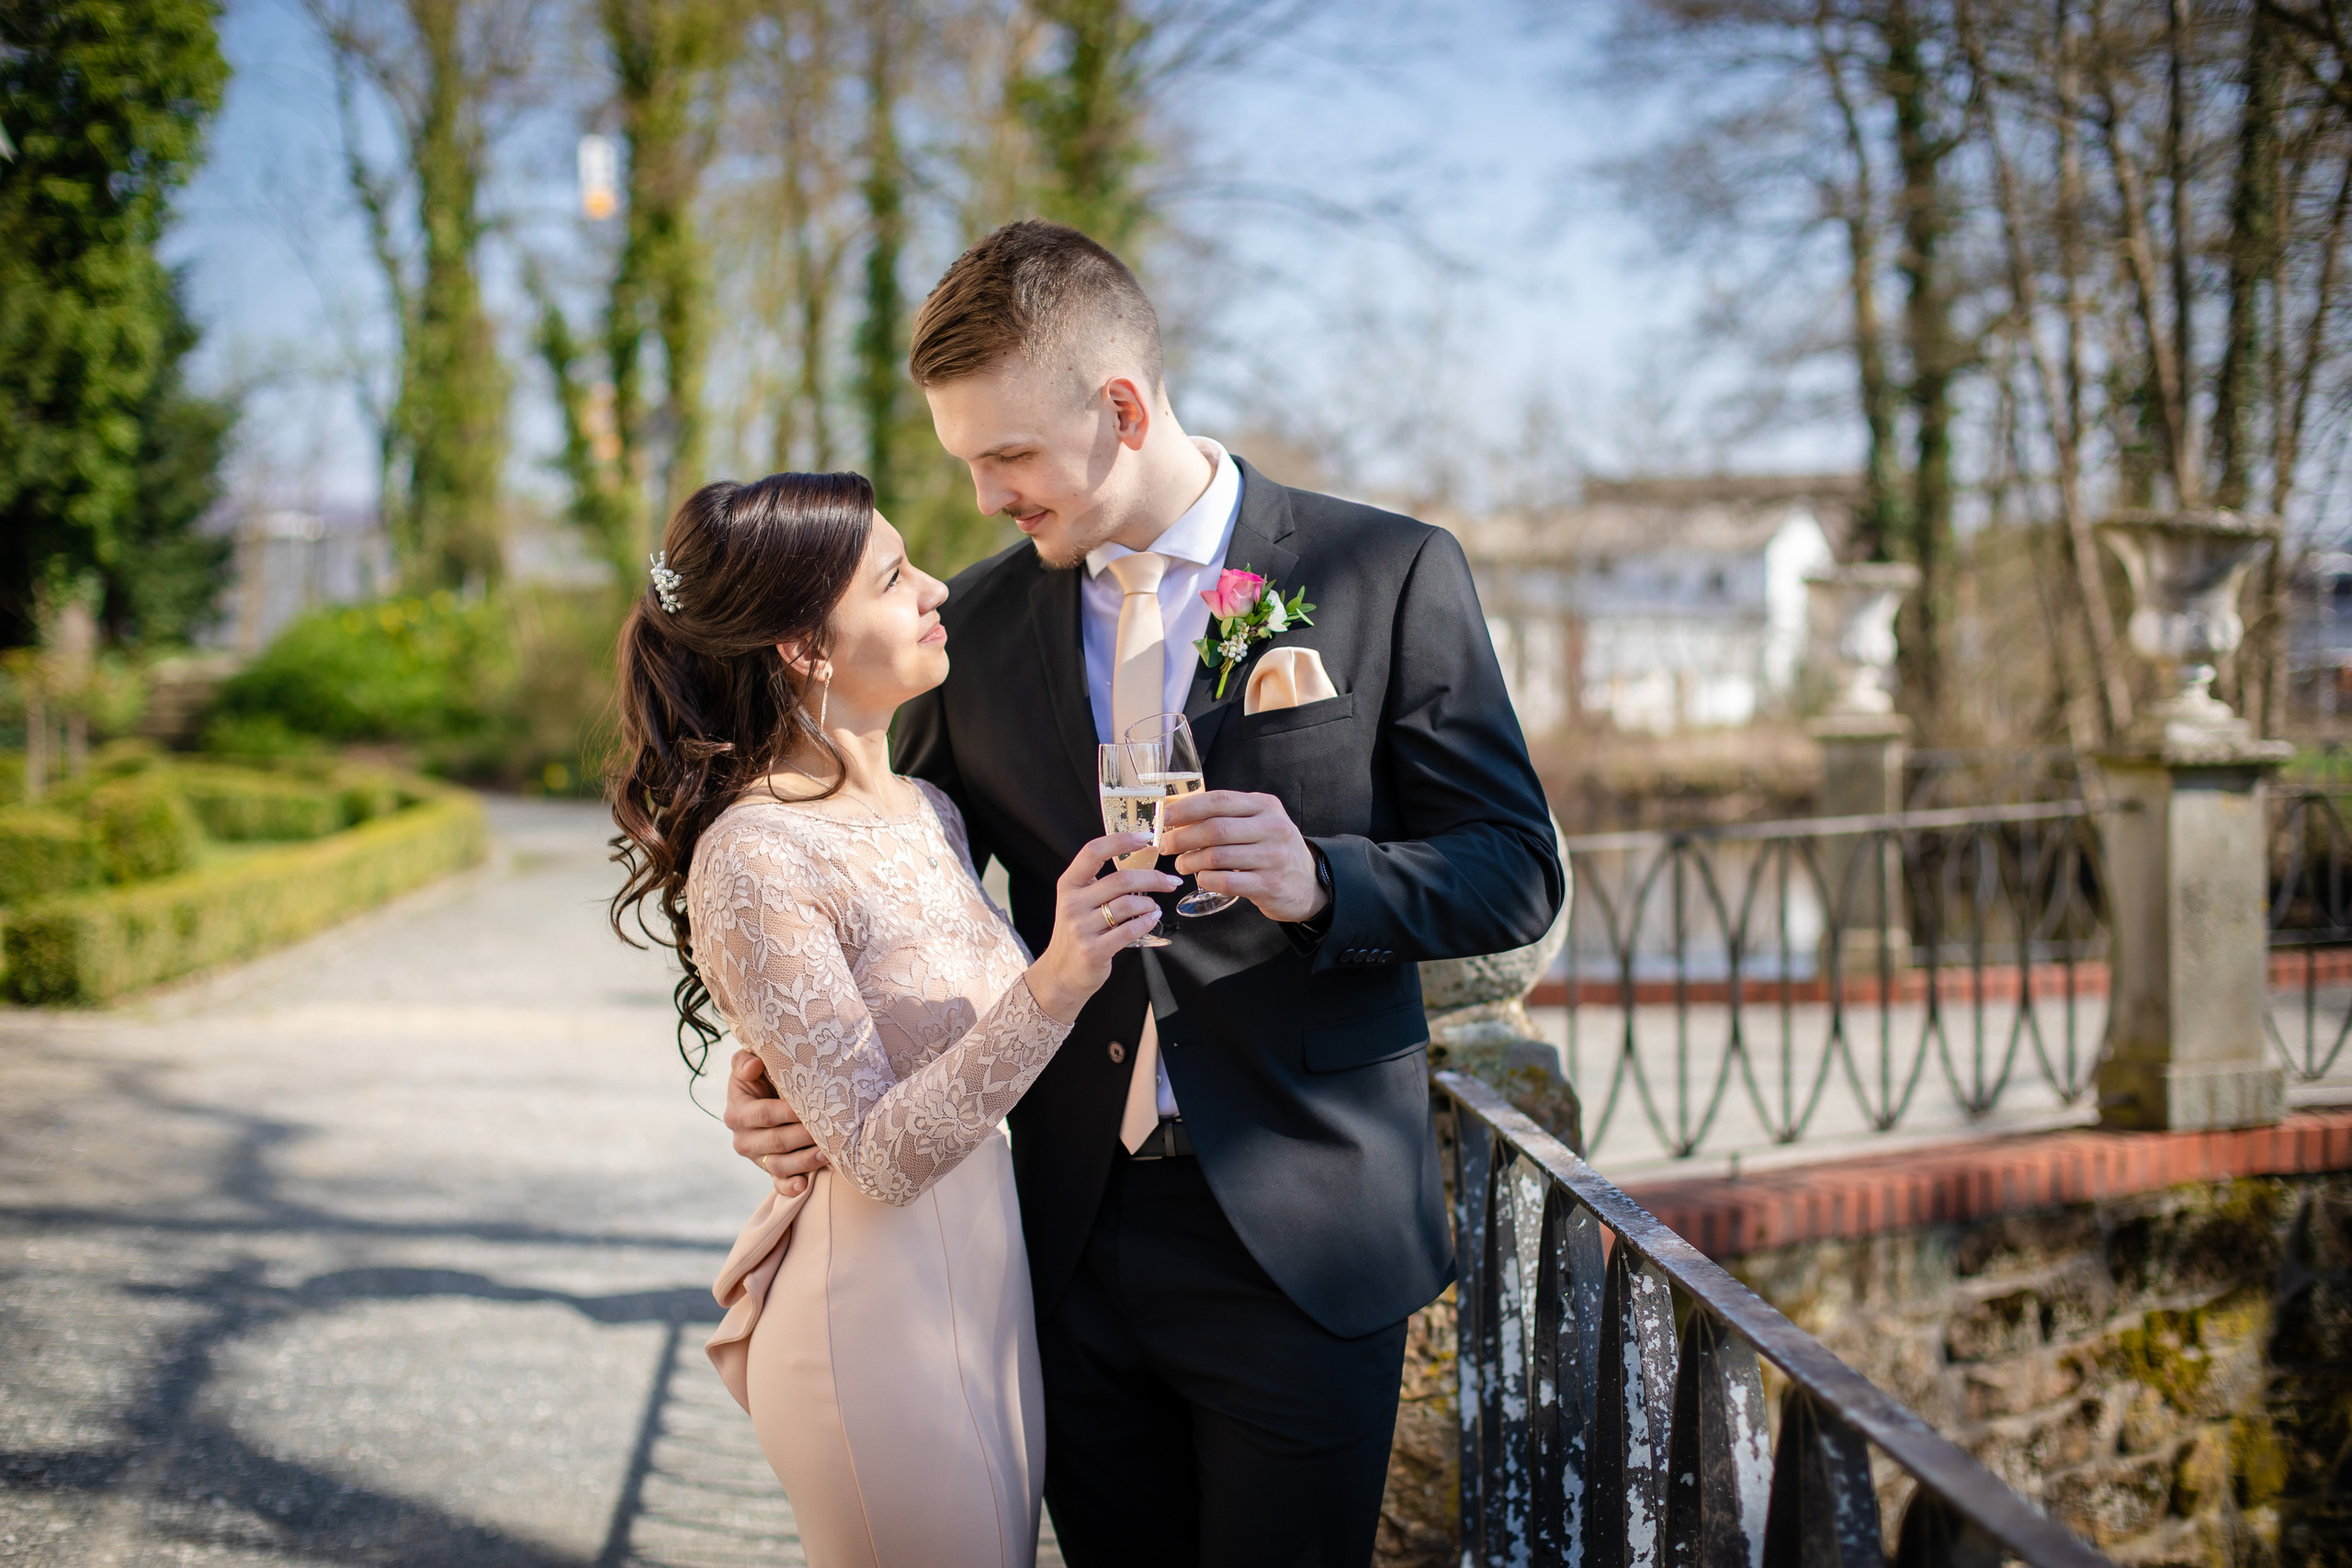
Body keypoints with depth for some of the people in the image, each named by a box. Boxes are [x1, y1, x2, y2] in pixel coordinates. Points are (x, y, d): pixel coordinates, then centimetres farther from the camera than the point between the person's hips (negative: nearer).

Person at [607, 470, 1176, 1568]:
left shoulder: (925, 811, 6)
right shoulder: (752, 858, -19)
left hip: (990, 1293, 8)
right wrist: (1052, 987, -34)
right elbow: (879, 1155, -23)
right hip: (885, 1324, -8)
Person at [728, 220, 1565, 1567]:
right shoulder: (978, 620, 6)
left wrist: (1317, 883, -22)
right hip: (1069, 1245, 4)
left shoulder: (1390, 574, -5)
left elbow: (1518, 875, -4)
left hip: (1299, 1243, -3)